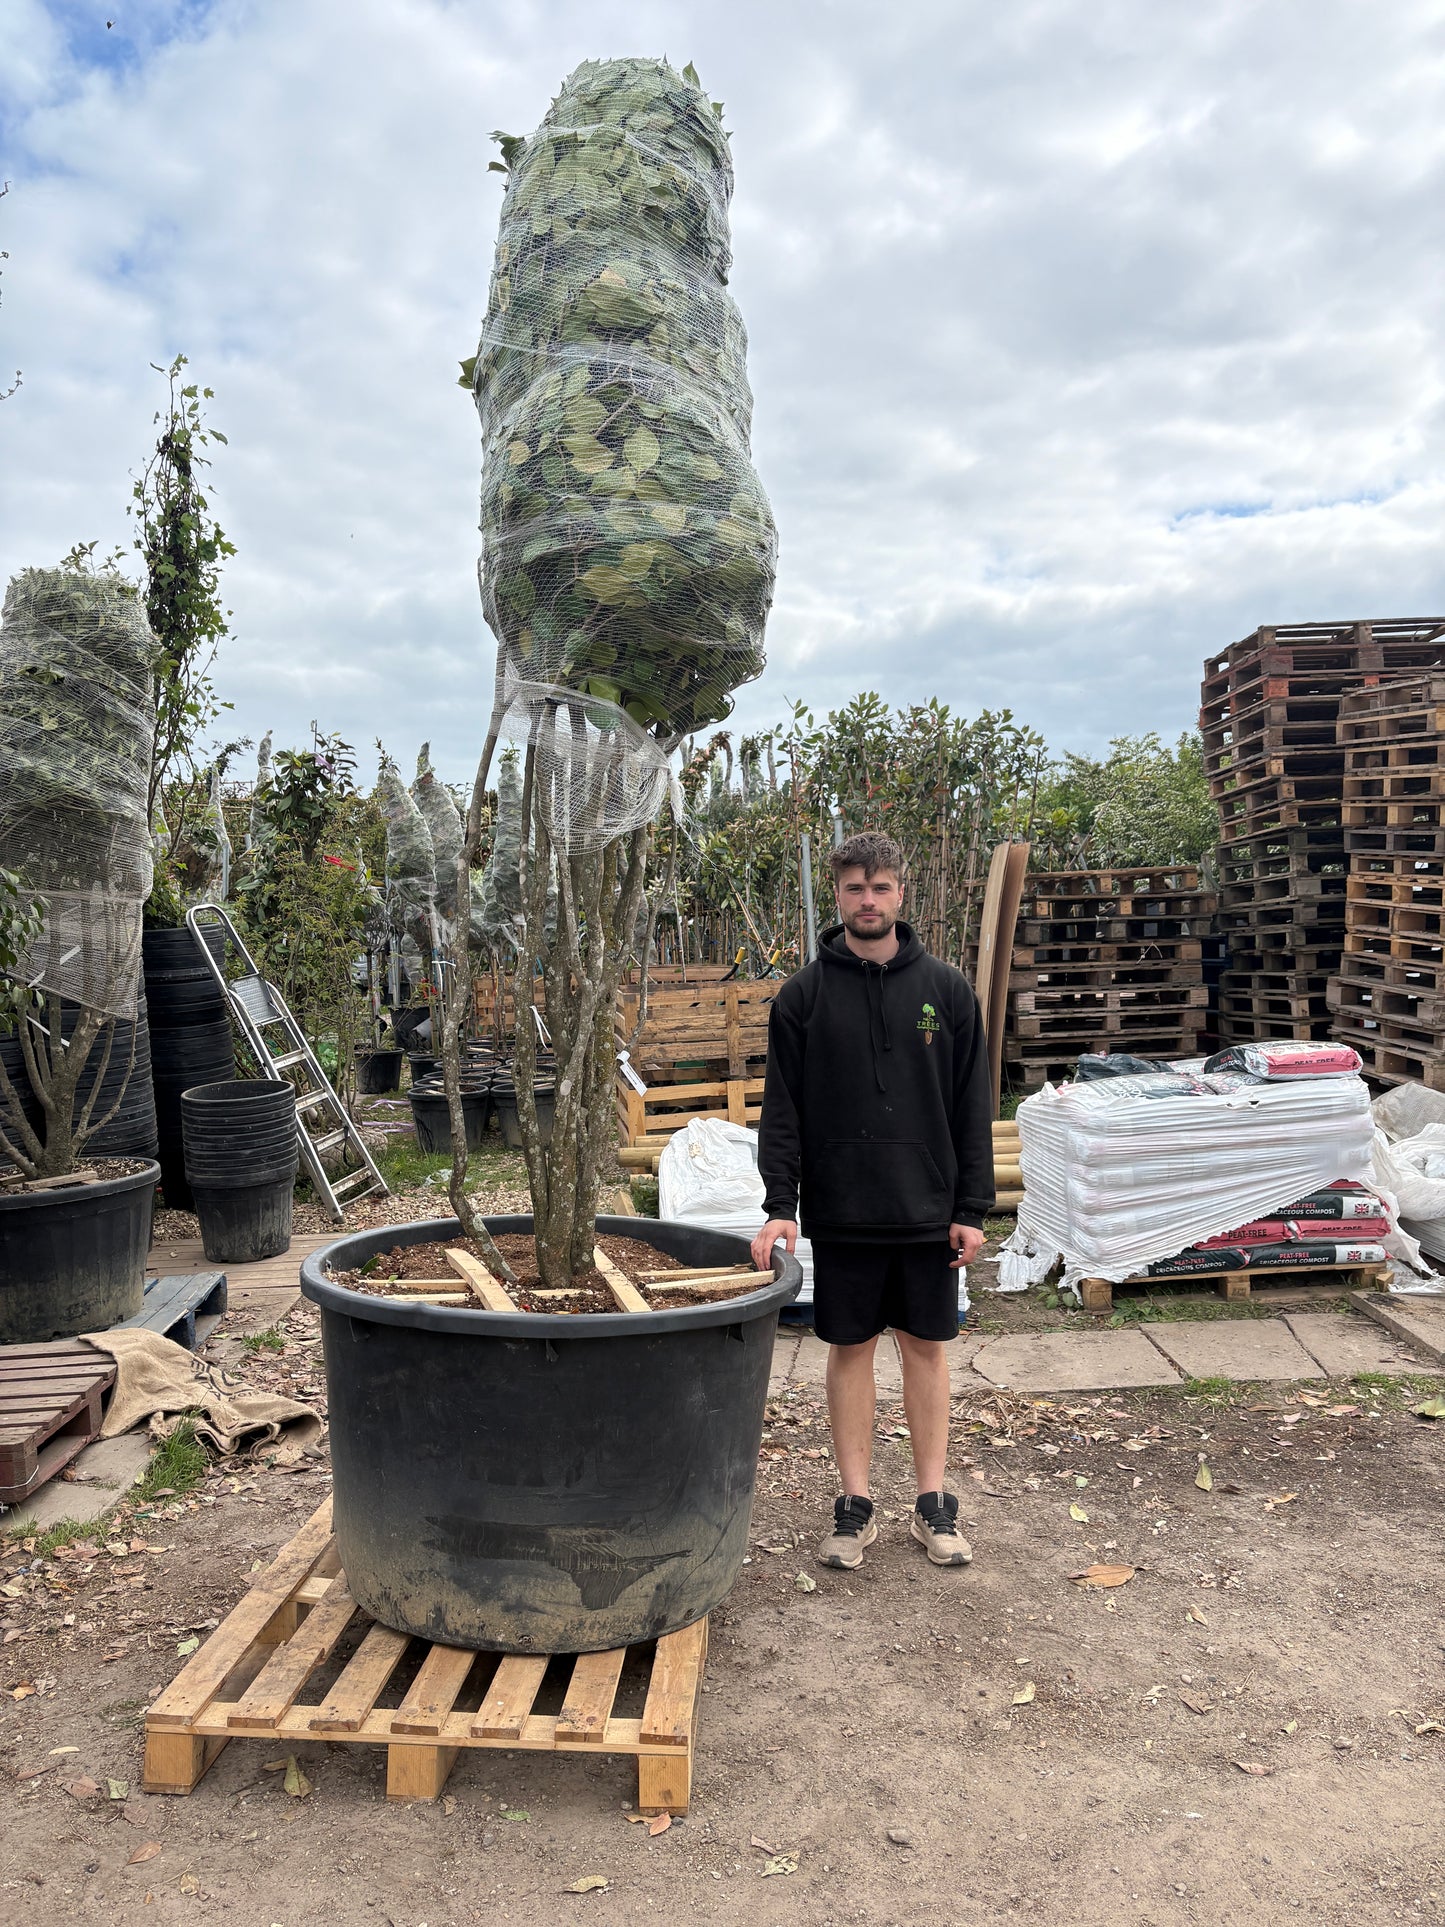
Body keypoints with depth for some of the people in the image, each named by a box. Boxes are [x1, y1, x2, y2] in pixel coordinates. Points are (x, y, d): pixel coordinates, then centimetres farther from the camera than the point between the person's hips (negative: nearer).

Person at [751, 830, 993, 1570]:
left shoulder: (946, 988, 2)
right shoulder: (804, 994, 0)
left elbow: (972, 1106, 3)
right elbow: (781, 1106, -2)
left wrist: (972, 1208, -1)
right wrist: (779, 1205, -11)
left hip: (927, 1209, 1)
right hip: (841, 1212, 0)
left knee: (926, 1347, 10)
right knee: (850, 1349, 8)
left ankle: (933, 1503, 22)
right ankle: (855, 1505, 21)